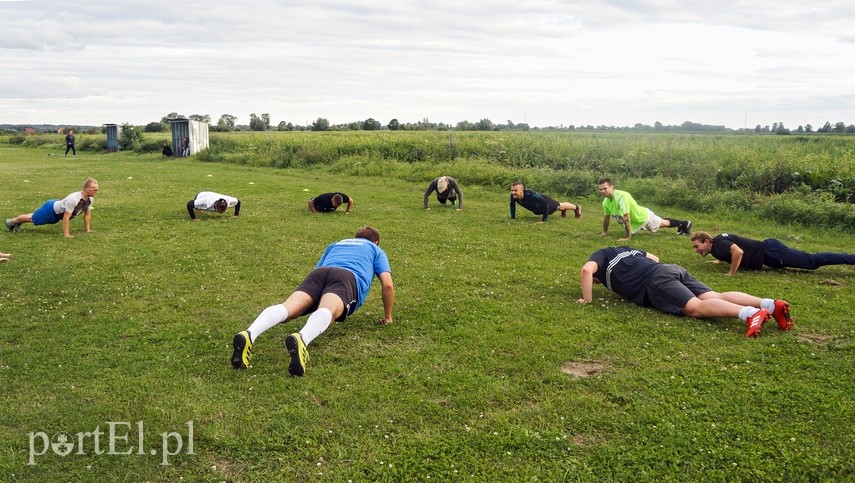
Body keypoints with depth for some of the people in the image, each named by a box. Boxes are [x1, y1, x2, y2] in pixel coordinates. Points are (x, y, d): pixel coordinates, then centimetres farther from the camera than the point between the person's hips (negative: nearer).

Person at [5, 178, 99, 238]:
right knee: (32, 218, 18)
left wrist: (87, 229, -3)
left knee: (34, 218, 31)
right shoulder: (73, 199, -44)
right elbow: (65, 218, -40)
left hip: (57, 213, 7)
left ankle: (17, 223, 55)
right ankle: (11, 222, 44)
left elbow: (87, 213, -2)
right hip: (50, 209, -7)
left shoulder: (90, 199, -18)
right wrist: (66, 234, -37)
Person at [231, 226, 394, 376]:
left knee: (287, 307, -21)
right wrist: (387, 317, 33)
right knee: (326, 311, -32)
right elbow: (388, 284, 21)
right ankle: (301, 339, -65)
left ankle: (249, 334, -49)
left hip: (319, 272, 3)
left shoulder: (335, 245, 45)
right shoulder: (376, 250, 34)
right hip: (349, 277, -3)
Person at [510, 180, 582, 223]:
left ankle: (576, 207, 59)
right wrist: (512, 218, -10)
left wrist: (544, 220, -37)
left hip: (546, 202, -5)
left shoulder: (530, 195, -49)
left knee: (560, 206, 28)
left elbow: (546, 205, -41)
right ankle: (564, 211, 71)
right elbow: (512, 205, -6)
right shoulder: (513, 196, -32)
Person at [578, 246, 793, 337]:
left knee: (695, 307, -24)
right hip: (672, 268, 7)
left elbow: (587, 270, -6)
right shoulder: (624, 249, 37)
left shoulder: (601, 255, 17)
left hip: (655, 282, -7)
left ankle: (749, 313, -45)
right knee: (715, 297, -7)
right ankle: (771, 304, -25)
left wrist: (587, 299, 3)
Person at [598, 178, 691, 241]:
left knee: (663, 223, 21)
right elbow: (606, 217, 3)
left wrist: (627, 237, -36)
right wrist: (605, 232, 10)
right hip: (635, 221, 7)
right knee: (661, 224, 29)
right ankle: (681, 225, 53)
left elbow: (626, 218, -40)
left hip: (644, 216, -7)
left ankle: (684, 223, 47)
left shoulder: (622, 197, -41)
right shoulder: (605, 202, -16)